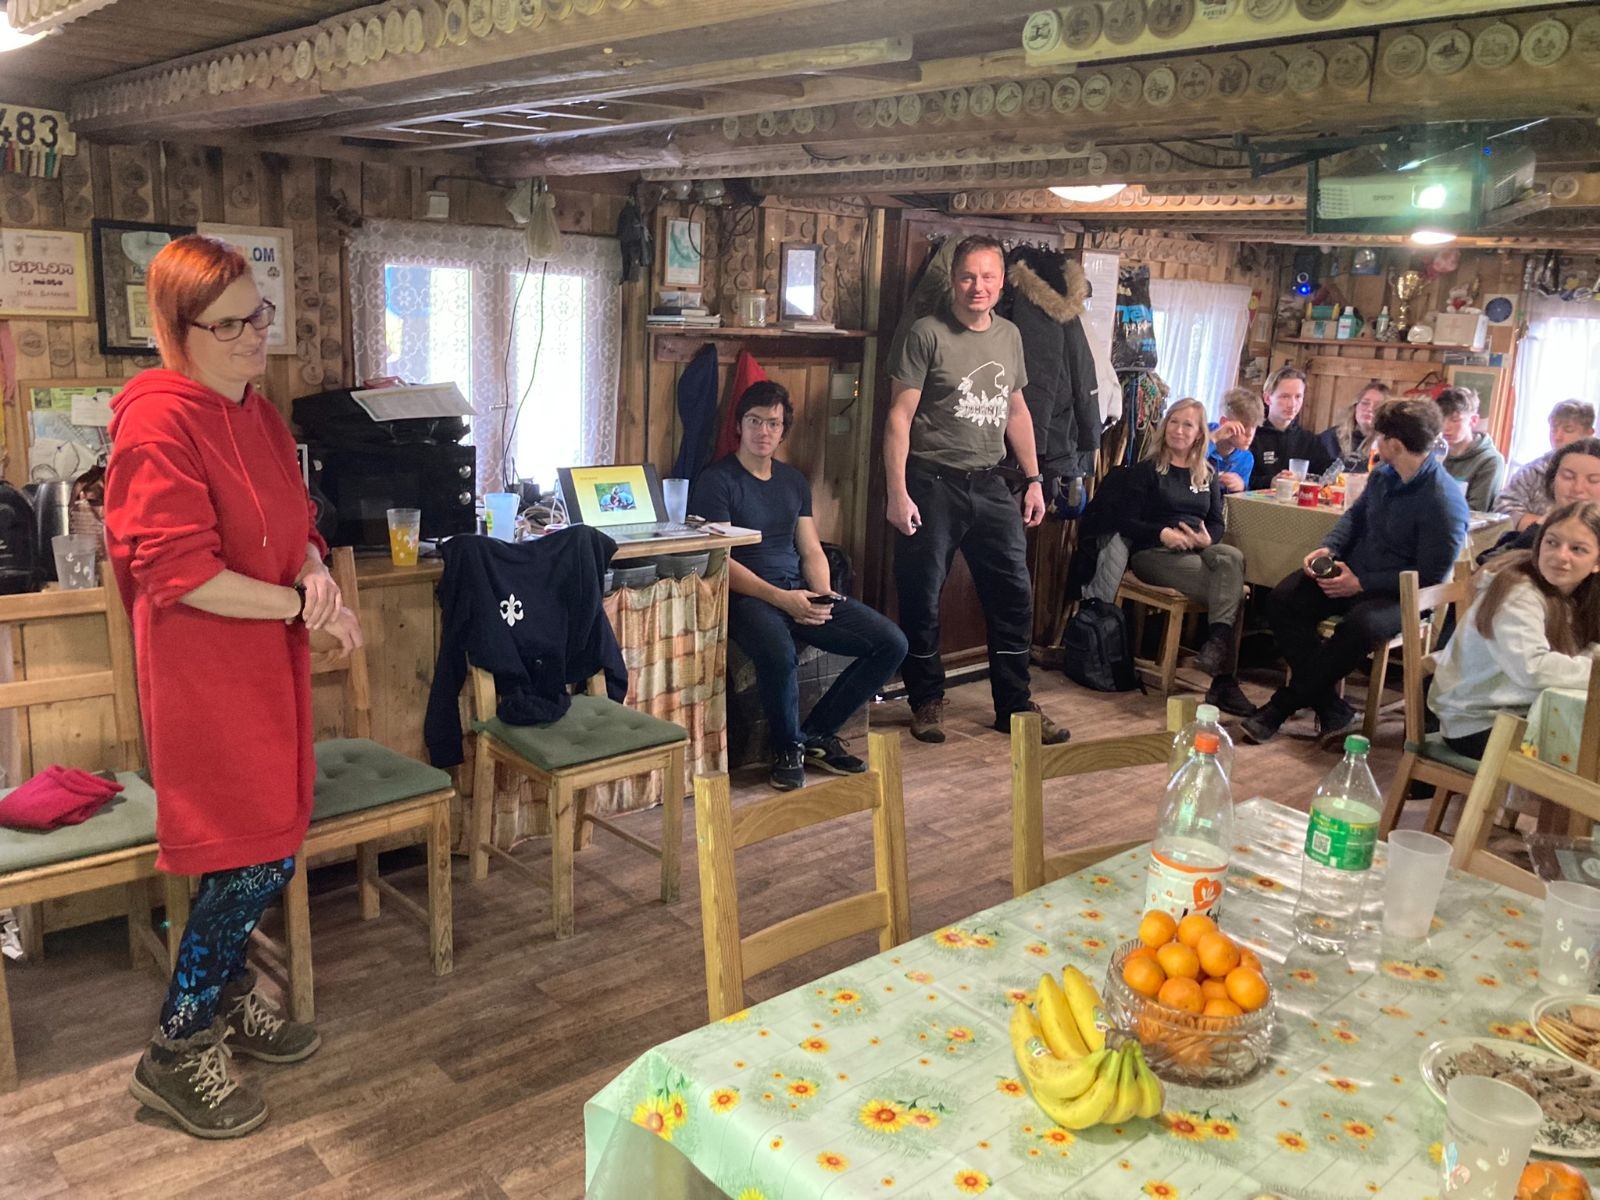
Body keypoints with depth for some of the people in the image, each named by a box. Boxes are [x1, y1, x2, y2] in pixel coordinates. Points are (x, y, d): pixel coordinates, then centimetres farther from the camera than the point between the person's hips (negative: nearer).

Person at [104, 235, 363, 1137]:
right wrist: (305, 606, -18)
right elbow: (182, 574, -22)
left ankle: (229, 997, 38)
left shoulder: (259, 413, 10)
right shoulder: (158, 421, -18)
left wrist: (315, 571, -6)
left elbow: (295, 522, 16)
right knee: (257, 859, -2)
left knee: (266, 849, 17)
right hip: (204, 669, -8)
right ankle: (178, 1053, 17)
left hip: (269, 658, 8)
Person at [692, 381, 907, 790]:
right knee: (777, 653, -40)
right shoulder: (717, 480, -3)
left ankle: (816, 735, 4)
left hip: (799, 591, 7)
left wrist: (822, 596, -5)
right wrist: (780, 598, -20)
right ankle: (788, 749, -9)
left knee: (891, 643, -10)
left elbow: (811, 551, 17)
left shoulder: (794, 481, 19)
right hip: (747, 595, -7)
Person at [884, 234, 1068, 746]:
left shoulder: (1009, 335, 10)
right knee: (922, 598, 3)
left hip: (989, 484, 6)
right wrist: (898, 494, -18)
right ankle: (927, 701, 21)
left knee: (1014, 593, 6)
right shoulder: (926, 334, -9)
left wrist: (1033, 479, 14)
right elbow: (900, 417, -12)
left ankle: (1015, 706, 19)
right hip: (932, 484, -5)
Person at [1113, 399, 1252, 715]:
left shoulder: (1208, 475, 21)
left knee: (1232, 557, -32)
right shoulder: (1146, 469, 6)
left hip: (1198, 551, 5)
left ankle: (1217, 645, -40)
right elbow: (1126, 522, -2)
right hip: (1154, 553, -4)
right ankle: (1223, 678, -32)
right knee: (1228, 588, -29)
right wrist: (1162, 533, -19)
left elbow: (1217, 523, 17)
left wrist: (1207, 538, -8)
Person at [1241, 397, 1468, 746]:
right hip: (1352, 570, 8)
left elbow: (1431, 578, -18)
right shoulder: (1384, 474, 4)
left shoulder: (1444, 503, -20)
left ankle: (1282, 707, -19)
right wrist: (1328, 548, -1)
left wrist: (1361, 584, -20)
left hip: (1399, 595, -7)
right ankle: (1330, 709, -18)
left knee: (1359, 626, -38)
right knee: (1283, 599, -15)